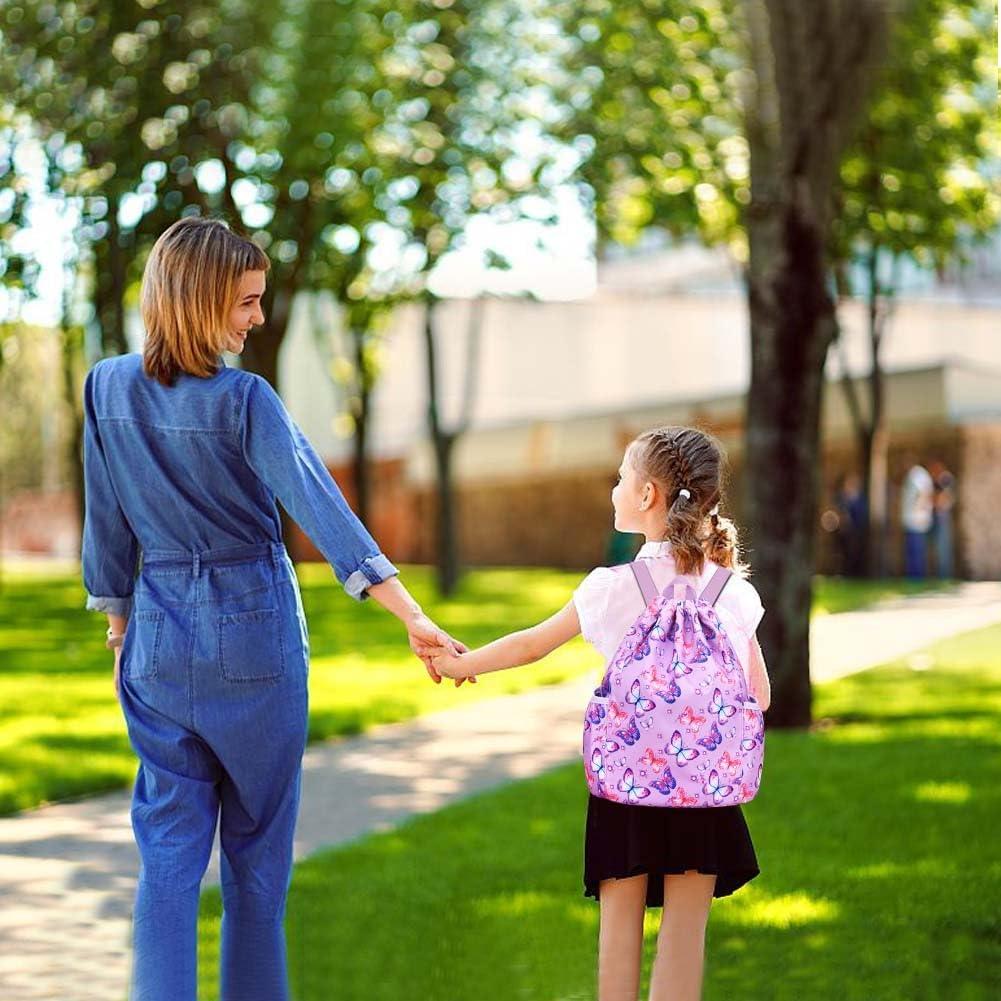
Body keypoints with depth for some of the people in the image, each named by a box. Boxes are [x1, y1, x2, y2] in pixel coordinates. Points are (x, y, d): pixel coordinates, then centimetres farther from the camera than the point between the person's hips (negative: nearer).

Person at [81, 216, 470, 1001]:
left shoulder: (107, 389, -1)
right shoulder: (243, 400, -15)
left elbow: (107, 524, 7)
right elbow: (322, 510, -23)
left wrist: (119, 628, 18)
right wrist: (414, 618, -27)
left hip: (158, 638, 3)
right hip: (252, 632, -3)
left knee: (169, 845, 5)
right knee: (258, 841, 12)